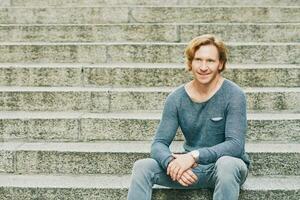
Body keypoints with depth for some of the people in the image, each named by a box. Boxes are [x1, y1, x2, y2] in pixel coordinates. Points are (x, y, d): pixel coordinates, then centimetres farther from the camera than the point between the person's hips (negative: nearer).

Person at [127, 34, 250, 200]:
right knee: (142, 167, -18)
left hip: (226, 165, -3)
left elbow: (236, 145, -20)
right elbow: (159, 143, -6)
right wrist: (171, 162, -30)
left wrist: (194, 156, -32)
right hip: (191, 168, 3)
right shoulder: (176, 98, -3)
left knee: (227, 164, -38)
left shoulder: (233, 95, -13)